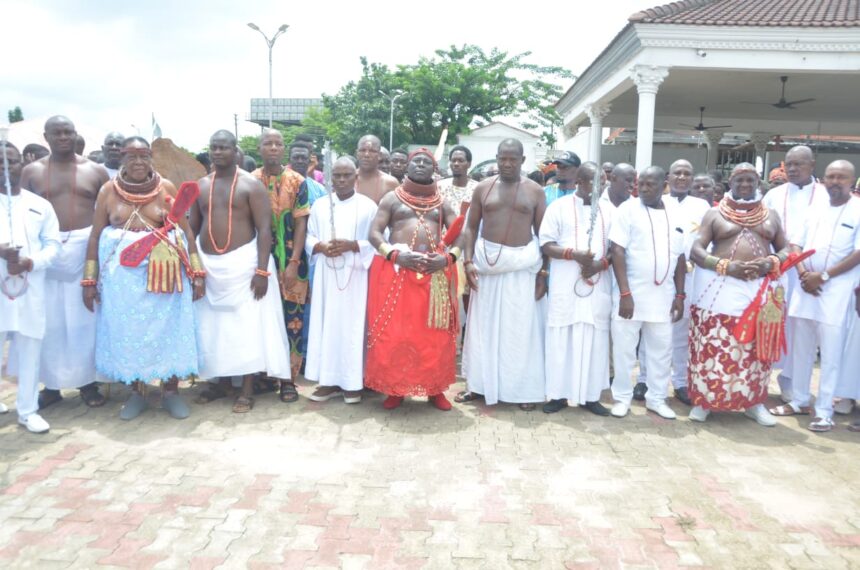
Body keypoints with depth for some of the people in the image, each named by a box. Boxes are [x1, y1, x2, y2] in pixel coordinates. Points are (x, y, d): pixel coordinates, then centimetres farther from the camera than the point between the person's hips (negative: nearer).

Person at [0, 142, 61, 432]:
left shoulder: (40, 205, 9)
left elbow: (53, 244, 6)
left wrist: (31, 262, -13)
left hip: (30, 290, 1)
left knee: (30, 351, 5)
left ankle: (28, 410, 16)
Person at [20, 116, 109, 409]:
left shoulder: (96, 170, 6)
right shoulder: (32, 171, 6)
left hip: (87, 248, 0)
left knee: (85, 318, 5)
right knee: (50, 320, 5)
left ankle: (88, 381, 16)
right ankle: (52, 384, 17)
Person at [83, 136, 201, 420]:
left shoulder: (166, 187, -1)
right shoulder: (108, 190, 2)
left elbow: (186, 230, 0)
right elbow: (95, 236, 5)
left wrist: (196, 272, -4)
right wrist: (89, 279, 1)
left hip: (163, 271, -1)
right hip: (122, 271, 1)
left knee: (168, 328, 5)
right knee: (126, 331, 8)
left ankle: (171, 391, 19)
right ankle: (136, 392, 23)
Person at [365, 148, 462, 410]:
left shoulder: (442, 203, 15)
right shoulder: (392, 198, 9)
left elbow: (459, 234, 7)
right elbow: (374, 232, 0)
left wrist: (448, 257, -12)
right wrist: (395, 254, -17)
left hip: (436, 274, 2)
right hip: (396, 272, -1)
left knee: (435, 333, 2)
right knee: (394, 332, -2)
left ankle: (435, 388, 13)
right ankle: (394, 388, 9)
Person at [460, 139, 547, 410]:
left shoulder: (536, 191, 2)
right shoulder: (482, 188, 5)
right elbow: (471, 227, 7)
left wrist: (544, 272, -4)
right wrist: (468, 261, -6)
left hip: (523, 265, -1)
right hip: (488, 261, 1)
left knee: (522, 327, 3)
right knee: (484, 325, 7)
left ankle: (523, 388, 14)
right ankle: (480, 383, 20)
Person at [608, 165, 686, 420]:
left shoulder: (675, 214, 7)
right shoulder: (628, 209, -5)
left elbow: (680, 258, 11)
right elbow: (618, 252, -11)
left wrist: (680, 295, 7)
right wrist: (625, 293, -17)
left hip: (663, 295, 4)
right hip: (631, 293, -4)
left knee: (661, 349, 11)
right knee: (624, 347, 4)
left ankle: (657, 398, 26)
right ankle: (622, 397, 18)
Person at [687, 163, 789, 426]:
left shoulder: (770, 215, 13)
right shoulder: (714, 214, 4)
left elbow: (786, 248, 14)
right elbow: (696, 251, -4)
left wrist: (770, 263, -9)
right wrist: (727, 266, -18)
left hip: (759, 289, 3)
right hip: (719, 288, -3)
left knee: (755, 348, 7)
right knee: (714, 346, -1)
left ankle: (754, 402, 20)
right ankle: (704, 399, 11)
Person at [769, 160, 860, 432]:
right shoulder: (815, 211, 13)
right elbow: (795, 245, 11)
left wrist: (824, 276, -15)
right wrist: (803, 274, -6)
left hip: (836, 292, -5)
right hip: (805, 288, 5)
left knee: (830, 354, -2)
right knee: (800, 348, 11)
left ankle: (824, 411, 7)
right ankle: (799, 401, 23)